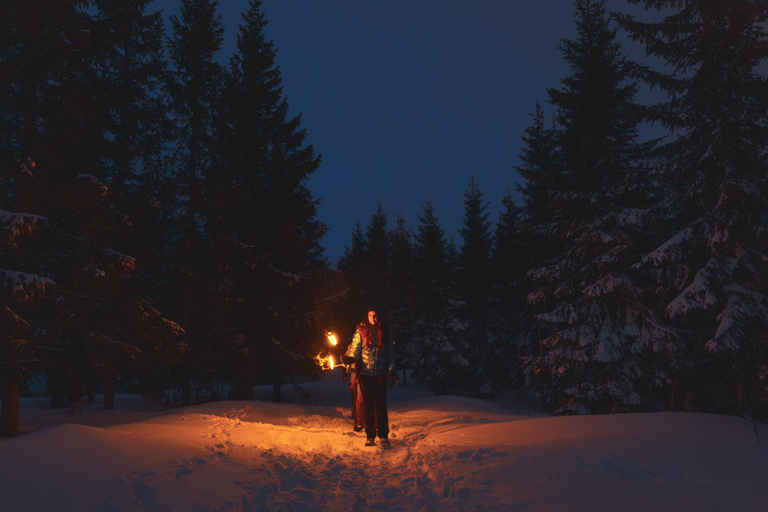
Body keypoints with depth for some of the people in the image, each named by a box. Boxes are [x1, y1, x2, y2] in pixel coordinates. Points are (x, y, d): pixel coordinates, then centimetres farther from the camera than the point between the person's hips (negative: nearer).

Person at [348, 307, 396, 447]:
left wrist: (391, 371, 2)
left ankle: (384, 436, 5)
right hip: (365, 372, 0)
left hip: (381, 373, 0)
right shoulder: (361, 330, 3)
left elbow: (391, 353, 9)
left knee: (381, 404, -3)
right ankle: (370, 436, 12)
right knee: (368, 405, 4)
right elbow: (355, 349, 0)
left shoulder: (386, 332, 6)